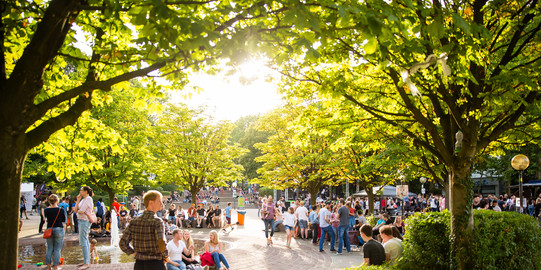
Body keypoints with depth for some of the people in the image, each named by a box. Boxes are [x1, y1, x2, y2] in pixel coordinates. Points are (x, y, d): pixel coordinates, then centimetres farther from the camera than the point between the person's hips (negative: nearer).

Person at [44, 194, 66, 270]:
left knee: (49, 249, 11)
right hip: (59, 230, -3)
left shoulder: (46, 210, -3)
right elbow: (64, 220, 2)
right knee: (57, 249, 2)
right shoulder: (61, 210, -10)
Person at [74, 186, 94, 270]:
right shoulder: (83, 199, 16)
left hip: (84, 221, -10)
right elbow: (76, 210, 9)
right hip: (81, 221, 10)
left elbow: (81, 211, -19)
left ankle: (86, 263, -10)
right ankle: (87, 261, 20)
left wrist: (78, 211, 2)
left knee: (83, 242, -11)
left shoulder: (88, 199, -12)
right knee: (85, 241, 13)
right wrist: (78, 200, 5)